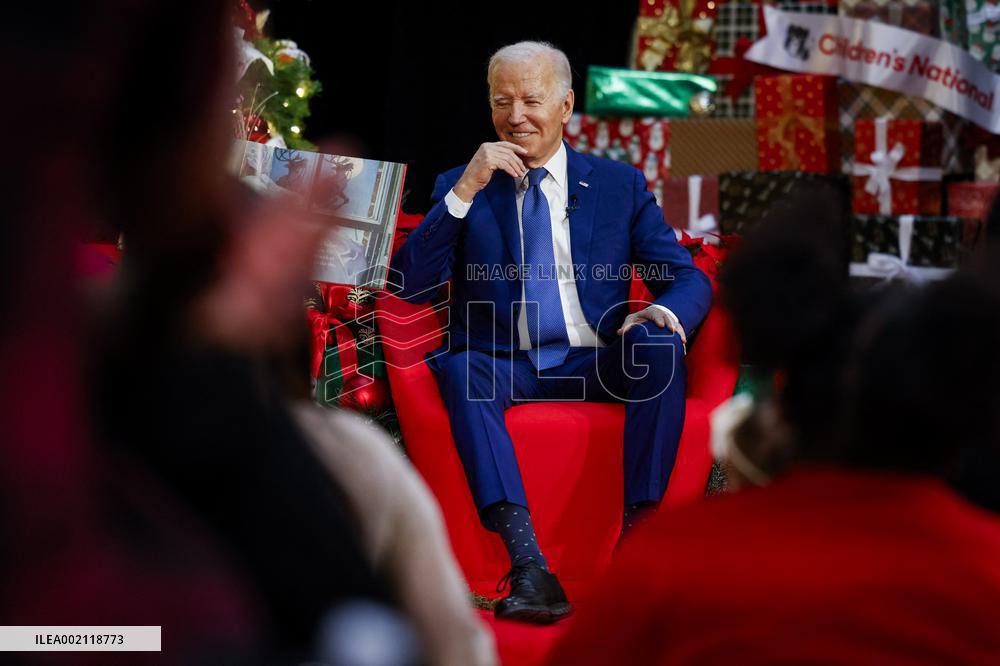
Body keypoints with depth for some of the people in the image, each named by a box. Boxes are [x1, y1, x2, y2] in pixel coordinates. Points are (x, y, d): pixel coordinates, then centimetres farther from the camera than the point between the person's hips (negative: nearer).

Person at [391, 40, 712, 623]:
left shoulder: (620, 185, 14)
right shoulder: (458, 188, 12)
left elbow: (689, 278, 7)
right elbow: (409, 285, -1)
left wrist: (664, 312, -19)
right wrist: (466, 190, -10)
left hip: (595, 366, 1)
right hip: (502, 365, -1)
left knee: (661, 344, -30)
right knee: (459, 367, -34)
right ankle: (527, 562, -45)